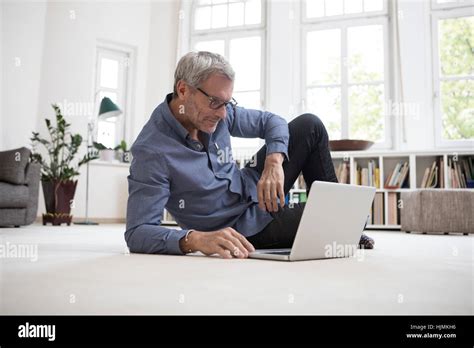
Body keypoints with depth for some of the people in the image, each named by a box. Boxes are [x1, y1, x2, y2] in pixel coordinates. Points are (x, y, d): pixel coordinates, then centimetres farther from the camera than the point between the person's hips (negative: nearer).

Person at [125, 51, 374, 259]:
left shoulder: (218, 111, -11)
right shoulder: (151, 151, -30)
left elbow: (270, 121, 2)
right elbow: (137, 233, -33)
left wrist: (275, 162, -20)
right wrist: (194, 239, -52)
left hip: (255, 189, 7)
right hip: (244, 231, -7)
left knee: (309, 125, -1)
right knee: (333, 222, -18)